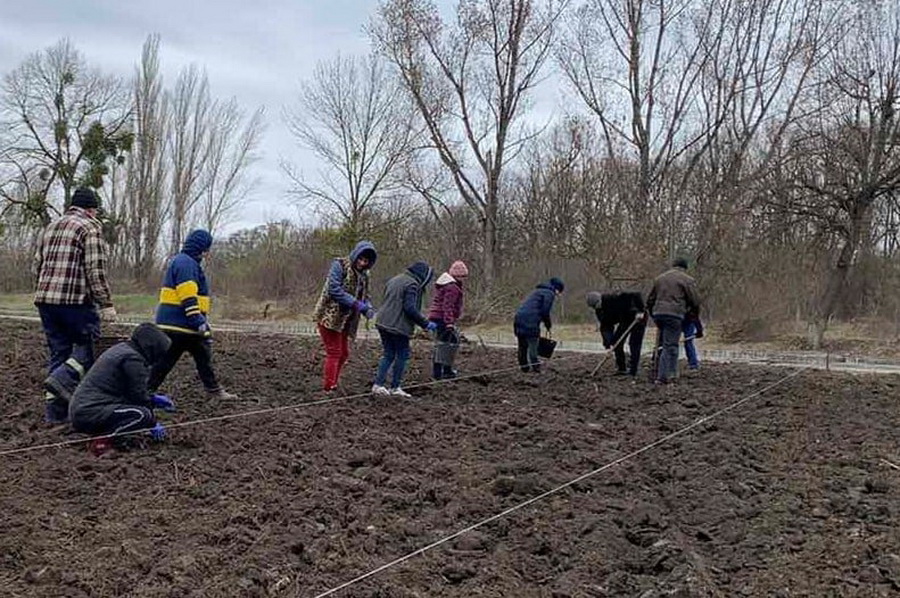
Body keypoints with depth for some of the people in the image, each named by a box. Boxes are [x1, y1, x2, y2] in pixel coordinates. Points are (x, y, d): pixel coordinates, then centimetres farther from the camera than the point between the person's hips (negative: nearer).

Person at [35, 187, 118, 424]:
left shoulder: (50, 227, 19)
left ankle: (54, 410, 10)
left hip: (45, 298, 7)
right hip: (76, 301, -7)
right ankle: (64, 379, -18)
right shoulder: (90, 228, -5)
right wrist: (106, 304, -11)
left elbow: (37, 264, 22)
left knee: (58, 352, 11)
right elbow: (96, 271, -13)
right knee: (86, 345, 6)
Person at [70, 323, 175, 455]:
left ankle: (102, 431, 4)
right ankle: (103, 438, -18)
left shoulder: (121, 349, 16)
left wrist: (153, 399, 26)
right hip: (91, 413, -10)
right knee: (142, 414, -24)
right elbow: (139, 395, -10)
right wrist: (153, 425, 2)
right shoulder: (132, 358, -14)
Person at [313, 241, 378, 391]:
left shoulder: (363, 275, 12)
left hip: (344, 320, 8)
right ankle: (328, 389, 1)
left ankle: (332, 385, 23)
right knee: (334, 353, -6)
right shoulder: (339, 265, -12)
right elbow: (334, 290, -22)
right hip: (329, 316, -8)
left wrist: (368, 308, -8)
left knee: (344, 353, 12)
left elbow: (365, 296, 15)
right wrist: (356, 304, -25)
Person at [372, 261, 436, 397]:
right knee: (402, 355, 5)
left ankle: (378, 384, 9)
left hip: (383, 323, 8)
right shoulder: (412, 284, -11)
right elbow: (410, 308, -19)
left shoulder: (394, 280, 17)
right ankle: (395, 387, 9)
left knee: (388, 354, 15)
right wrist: (426, 323, -12)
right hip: (398, 326, -8)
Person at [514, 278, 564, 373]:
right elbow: (545, 311, -9)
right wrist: (548, 324, 6)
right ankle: (536, 367, -3)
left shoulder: (538, 291, 27)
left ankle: (524, 367, 19)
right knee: (533, 345, -5)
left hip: (519, 316, 9)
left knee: (522, 345, 13)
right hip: (530, 321, -9)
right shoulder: (549, 293, -1)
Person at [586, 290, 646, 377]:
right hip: (625, 320, 8)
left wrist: (640, 311, -37)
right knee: (616, 342, 0)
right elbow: (605, 327, -7)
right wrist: (607, 344, -19)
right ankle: (621, 369, 8)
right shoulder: (599, 311, -7)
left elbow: (636, 295, -32)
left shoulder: (615, 298, -30)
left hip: (638, 318, -8)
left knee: (634, 345, -13)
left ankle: (632, 371, -10)